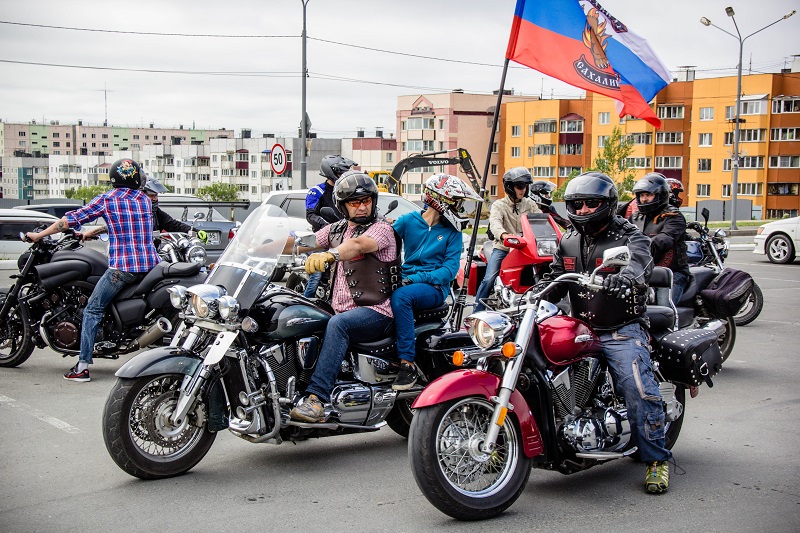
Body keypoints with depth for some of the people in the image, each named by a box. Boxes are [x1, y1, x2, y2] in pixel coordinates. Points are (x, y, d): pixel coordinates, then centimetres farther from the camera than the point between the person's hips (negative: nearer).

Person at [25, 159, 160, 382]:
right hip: (149, 265, 4)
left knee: (93, 310, 6)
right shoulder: (145, 199, 12)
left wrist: (39, 235, 13)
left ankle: (83, 366, 1)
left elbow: (72, 219, 1)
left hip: (121, 267, -4)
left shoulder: (106, 200, -1)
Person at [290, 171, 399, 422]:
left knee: (338, 324, -36)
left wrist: (328, 255, -46)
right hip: (340, 309, 7)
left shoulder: (382, 228, -5)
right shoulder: (337, 229, 19)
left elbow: (358, 244, -26)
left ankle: (316, 399, -43)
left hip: (376, 312, -7)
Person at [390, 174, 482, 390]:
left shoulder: (452, 231, 6)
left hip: (434, 287, -3)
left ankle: (408, 365, -35)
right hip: (405, 280, 3)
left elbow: (450, 269, -3)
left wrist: (416, 278, -17)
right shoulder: (408, 220, 10)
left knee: (400, 296, -35)